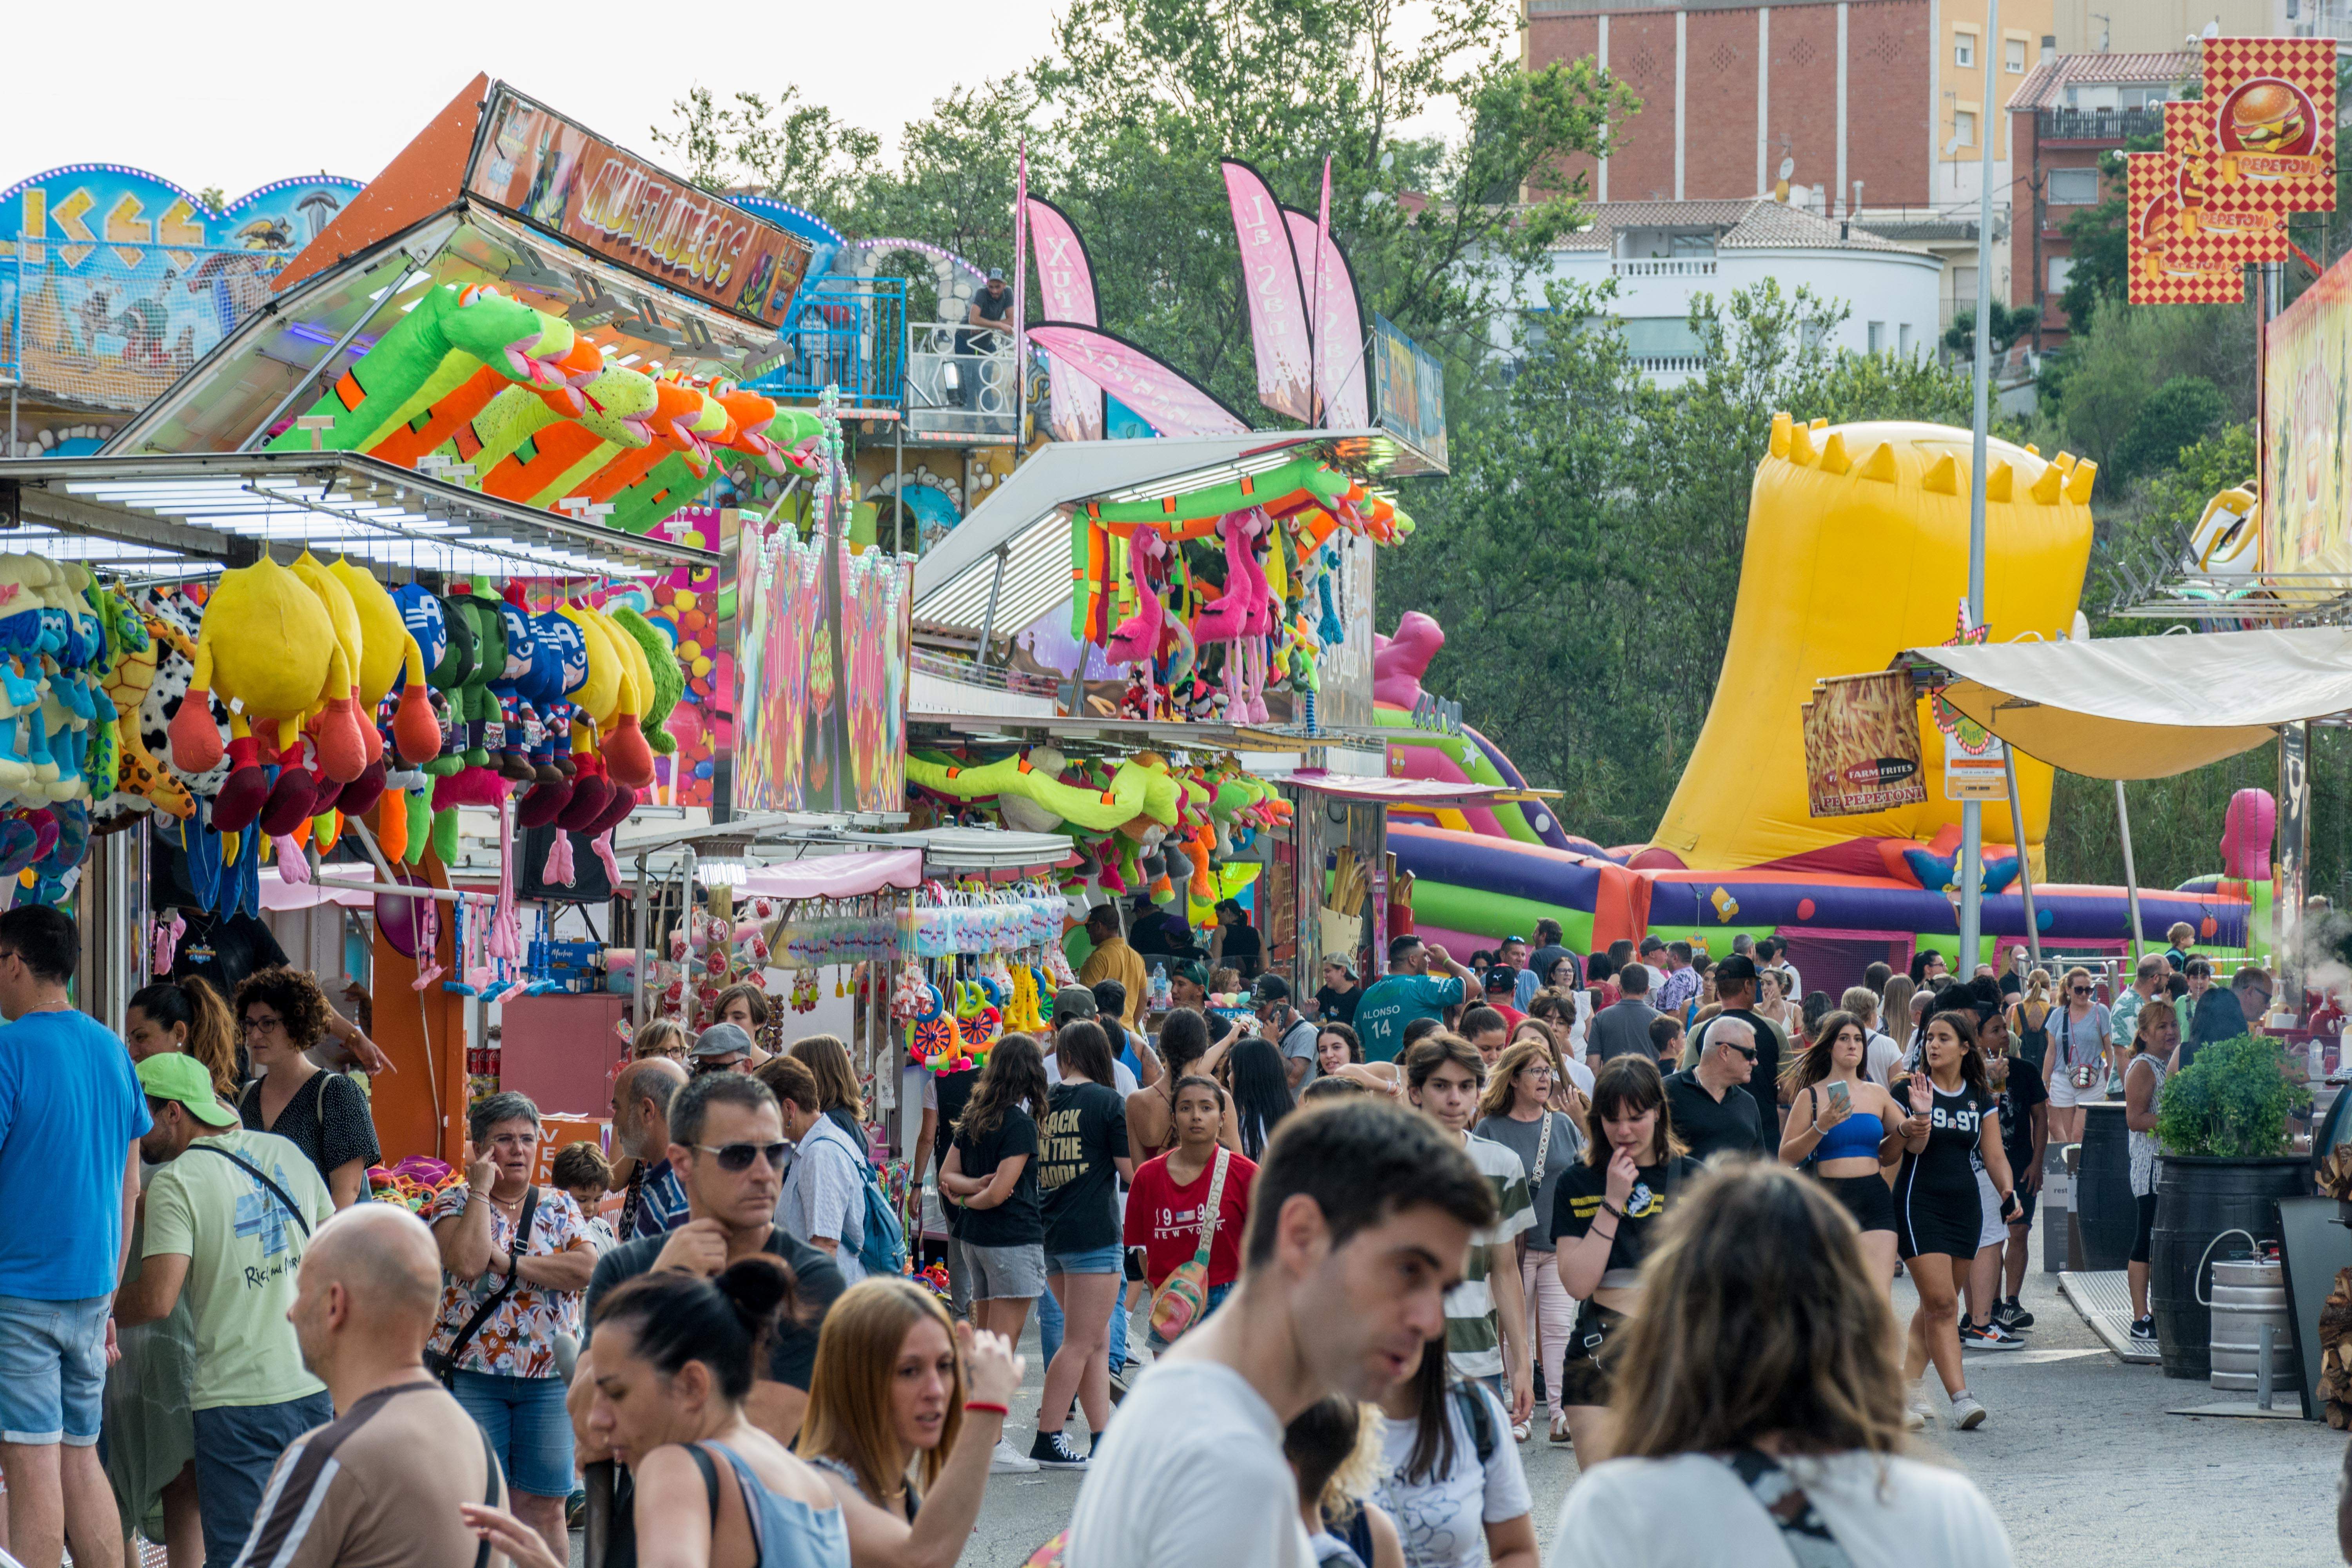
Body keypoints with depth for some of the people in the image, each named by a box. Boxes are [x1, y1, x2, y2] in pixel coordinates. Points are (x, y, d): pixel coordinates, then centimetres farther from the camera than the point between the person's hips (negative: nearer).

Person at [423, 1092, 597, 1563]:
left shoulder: (559, 1208, 9)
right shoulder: (454, 1205, 1)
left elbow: (589, 1269, -9)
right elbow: (467, 1263, -20)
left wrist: (509, 1263, -13)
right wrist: (481, 1189, -11)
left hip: (549, 1378, 2)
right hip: (472, 1377, -2)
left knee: (545, 1507, 3)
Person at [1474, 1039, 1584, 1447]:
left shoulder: (1564, 1125, 9)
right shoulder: (1491, 1130, 0)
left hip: (1561, 1245, 2)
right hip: (1514, 1245, -2)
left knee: (1559, 1327, -5)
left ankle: (1562, 1414, -7)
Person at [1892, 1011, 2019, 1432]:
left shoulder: (1979, 1098, 9)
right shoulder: (1910, 1089, -3)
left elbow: (1994, 1154, 8)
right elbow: (1913, 1147, -10)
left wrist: (2007, 1192, -10)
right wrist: (1919, 1116, -29)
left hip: (1965, 1206, 5)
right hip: (1920, 1203, -5)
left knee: (1937, 1305, 9)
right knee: (1941, 1303, -13)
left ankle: (1905, 1390, 18)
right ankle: (1960, 1398, -17)